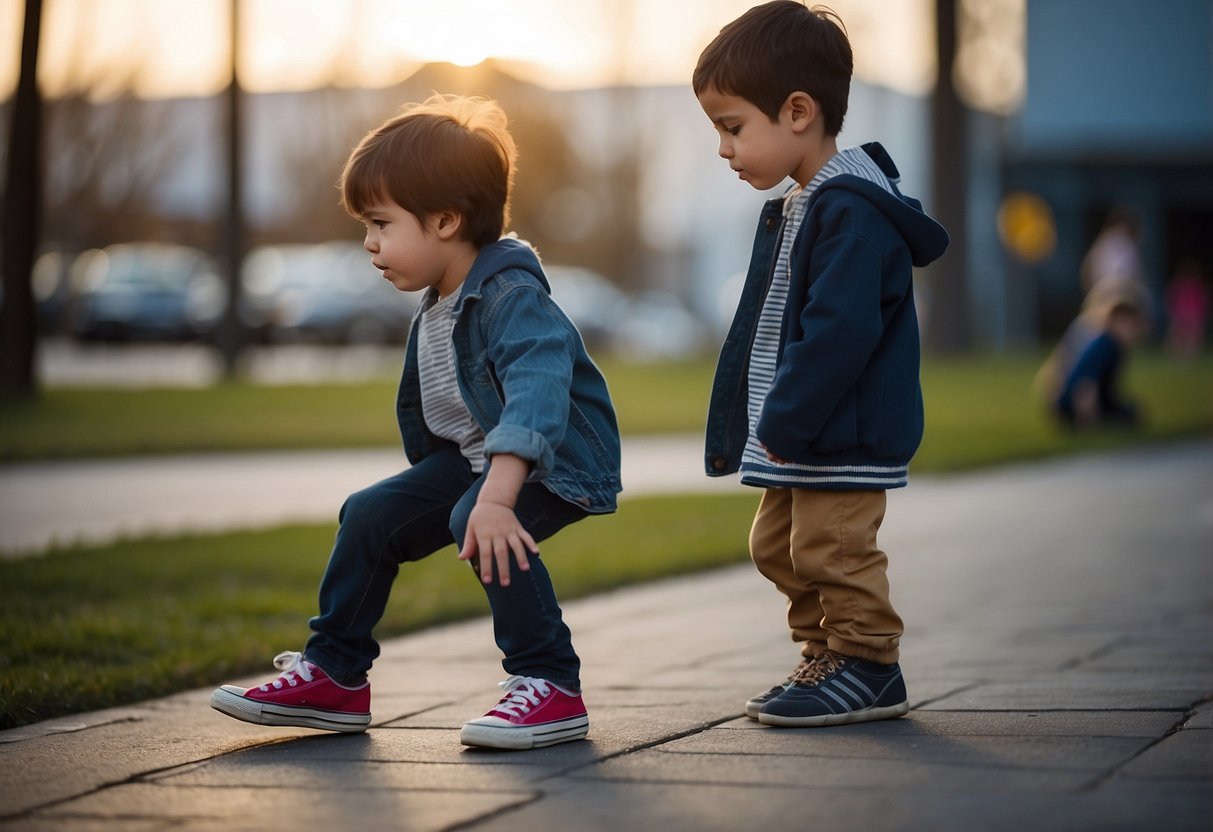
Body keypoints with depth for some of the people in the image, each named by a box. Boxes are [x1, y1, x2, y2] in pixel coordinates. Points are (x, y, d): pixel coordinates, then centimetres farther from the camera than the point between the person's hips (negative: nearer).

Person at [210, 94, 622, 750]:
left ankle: (552, 688, -27)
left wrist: (494, 495, -52)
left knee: (481, 525, -35)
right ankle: (334, 676, 17)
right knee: (371, 514, 5)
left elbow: (537, 392, -42)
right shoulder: (433, 314, 5)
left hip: (555, 461, -10)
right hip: (473, 457, 10)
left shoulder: (512, 297, -26)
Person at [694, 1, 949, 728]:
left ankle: (867, 667, 4)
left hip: (845, 437, -11)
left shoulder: (852, 211, -20)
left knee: (832, 550, -8)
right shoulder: (793, 209, 14)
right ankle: (830, 656, 27)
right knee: (778, 546, 17)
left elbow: (838, 332, -27)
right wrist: (761, 427, 18)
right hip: (796, 436, 11)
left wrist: (785, 424, -24)